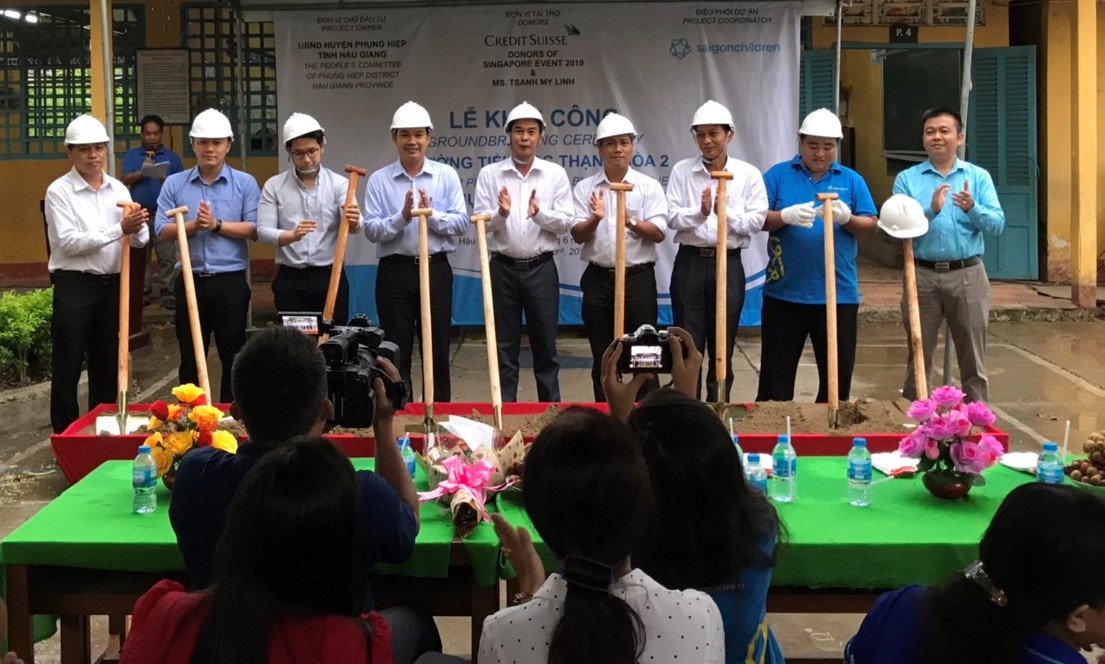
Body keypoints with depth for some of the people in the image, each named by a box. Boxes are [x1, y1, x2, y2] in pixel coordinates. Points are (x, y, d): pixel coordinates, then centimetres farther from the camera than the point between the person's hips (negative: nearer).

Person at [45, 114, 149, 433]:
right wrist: (119, 229, -24)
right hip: (74, 286, -5)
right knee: (67, 367, 1)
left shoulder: (118, 189, 7)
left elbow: (140, 240, 2)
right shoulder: (59, 191, -8)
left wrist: (137, 228, -22)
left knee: (108, 363, 14)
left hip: (112, 284, 5)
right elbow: (68, 242, -19)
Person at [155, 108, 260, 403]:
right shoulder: (174, 184, 5)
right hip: (191, 281, 2)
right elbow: (162, 230, -2)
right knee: (190, 357, 10)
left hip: (231, 281, -1)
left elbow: (254, 229, -7)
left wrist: (217, 224, -15)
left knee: (233, 356, 6)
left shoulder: (245, 183, 1)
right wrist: (194, 225, -17)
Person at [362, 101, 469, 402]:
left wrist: (430, 215, -18)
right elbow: (371, 229, -6)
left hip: (436, 269, 0)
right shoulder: (379, 179, 1)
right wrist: (402, 217, -20)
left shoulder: (447, 175, 2)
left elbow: (461, 222, -4)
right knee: (396, 351, 6)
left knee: (438, 349, 7)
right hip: (395, 271, 0)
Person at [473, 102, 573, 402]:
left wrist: (539, 213, -21)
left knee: (545, 345, 7)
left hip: (541, 268, 0)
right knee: (504, 346, 6)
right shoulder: (489, 174, 2)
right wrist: (501, 214, -23)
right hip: (503, 268, 0)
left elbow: (565, 223, -2)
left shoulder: (556, 174, 2)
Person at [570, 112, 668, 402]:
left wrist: (631, 221, -24)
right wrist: (595, 219, -21)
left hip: (638, 277, -2)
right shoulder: (585, 188, 5)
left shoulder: (649, 187, 1)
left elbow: (658, 233, -7)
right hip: (598, 278, 2)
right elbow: (577, 235, -1)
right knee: (601, 356, 9)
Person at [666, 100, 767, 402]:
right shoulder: (681, 171, 3)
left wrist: (724, 212, -18)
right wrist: (699, 213, -22)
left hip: (728, 265, 0)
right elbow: (672, 218, -5)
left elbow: (756, 221, -5)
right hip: (690, 263, 0)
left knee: (723, 346, 7)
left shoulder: (748, 174, 1)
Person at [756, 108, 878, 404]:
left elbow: (870, 225, 3)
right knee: (777, 372, 5)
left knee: (838, 372, 7)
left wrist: (847, 218, -17)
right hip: (784, 292, -1)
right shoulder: (777, 175, 2)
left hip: (838, 294, 1)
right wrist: (786, 216, -22)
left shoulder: (852, 180, 7)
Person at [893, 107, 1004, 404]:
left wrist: (973, 208, -23)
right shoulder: (906, 178, 3)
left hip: (968, 275, 0)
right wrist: (931, 210, -24)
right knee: (918, 358, 8)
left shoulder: (979, 177, 5)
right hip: (922, 276, 0)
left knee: (973, 359, 6)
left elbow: (997, 224, -4)